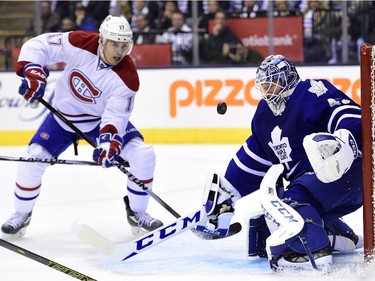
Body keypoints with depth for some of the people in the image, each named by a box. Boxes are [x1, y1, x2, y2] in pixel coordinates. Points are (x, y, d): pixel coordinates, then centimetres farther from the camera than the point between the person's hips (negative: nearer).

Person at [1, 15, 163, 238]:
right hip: (64, 115, 0)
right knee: (34, 158, -14)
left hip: (103, 118, 0)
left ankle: (137, 212, 5)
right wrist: (32, 72, -39)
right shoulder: (80, 44, -27)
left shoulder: (127, 77, -26)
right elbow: (37, 46, -22)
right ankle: (22, 214, 10)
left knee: (143, 156, -16)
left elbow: (116, 116, -27)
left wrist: (109, 141, -44)